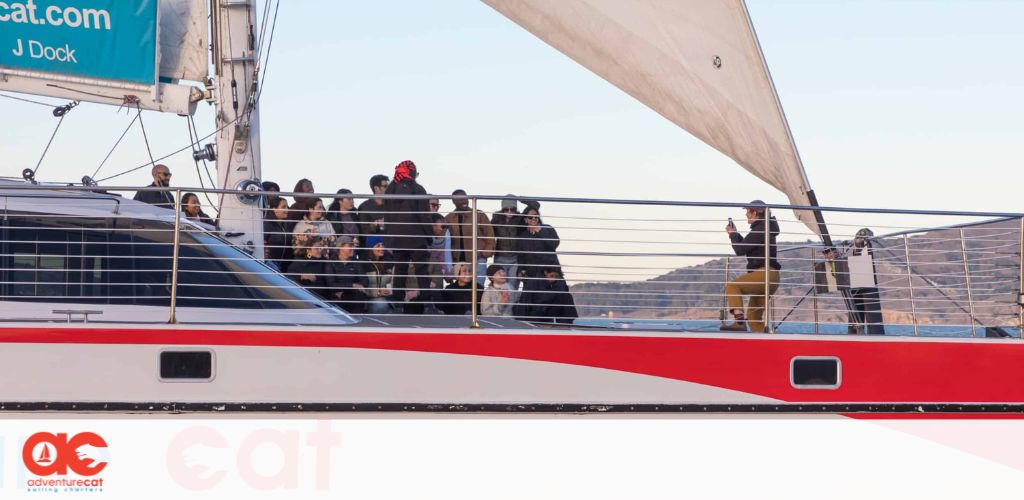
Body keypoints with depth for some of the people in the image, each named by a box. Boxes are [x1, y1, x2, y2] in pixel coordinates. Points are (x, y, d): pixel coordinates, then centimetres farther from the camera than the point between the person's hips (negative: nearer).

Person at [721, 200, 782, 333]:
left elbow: (740, 250, -13)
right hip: (770, 277, 10)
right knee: (754, 313, 13)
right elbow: (747, 247, 30)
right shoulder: (764, 229, 19)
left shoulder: (760, 230, -12)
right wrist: (735, 234, 22)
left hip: (764, 273, -10)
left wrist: (733, 235, 3)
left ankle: (739, 320, -30)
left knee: (732, 286, -15)